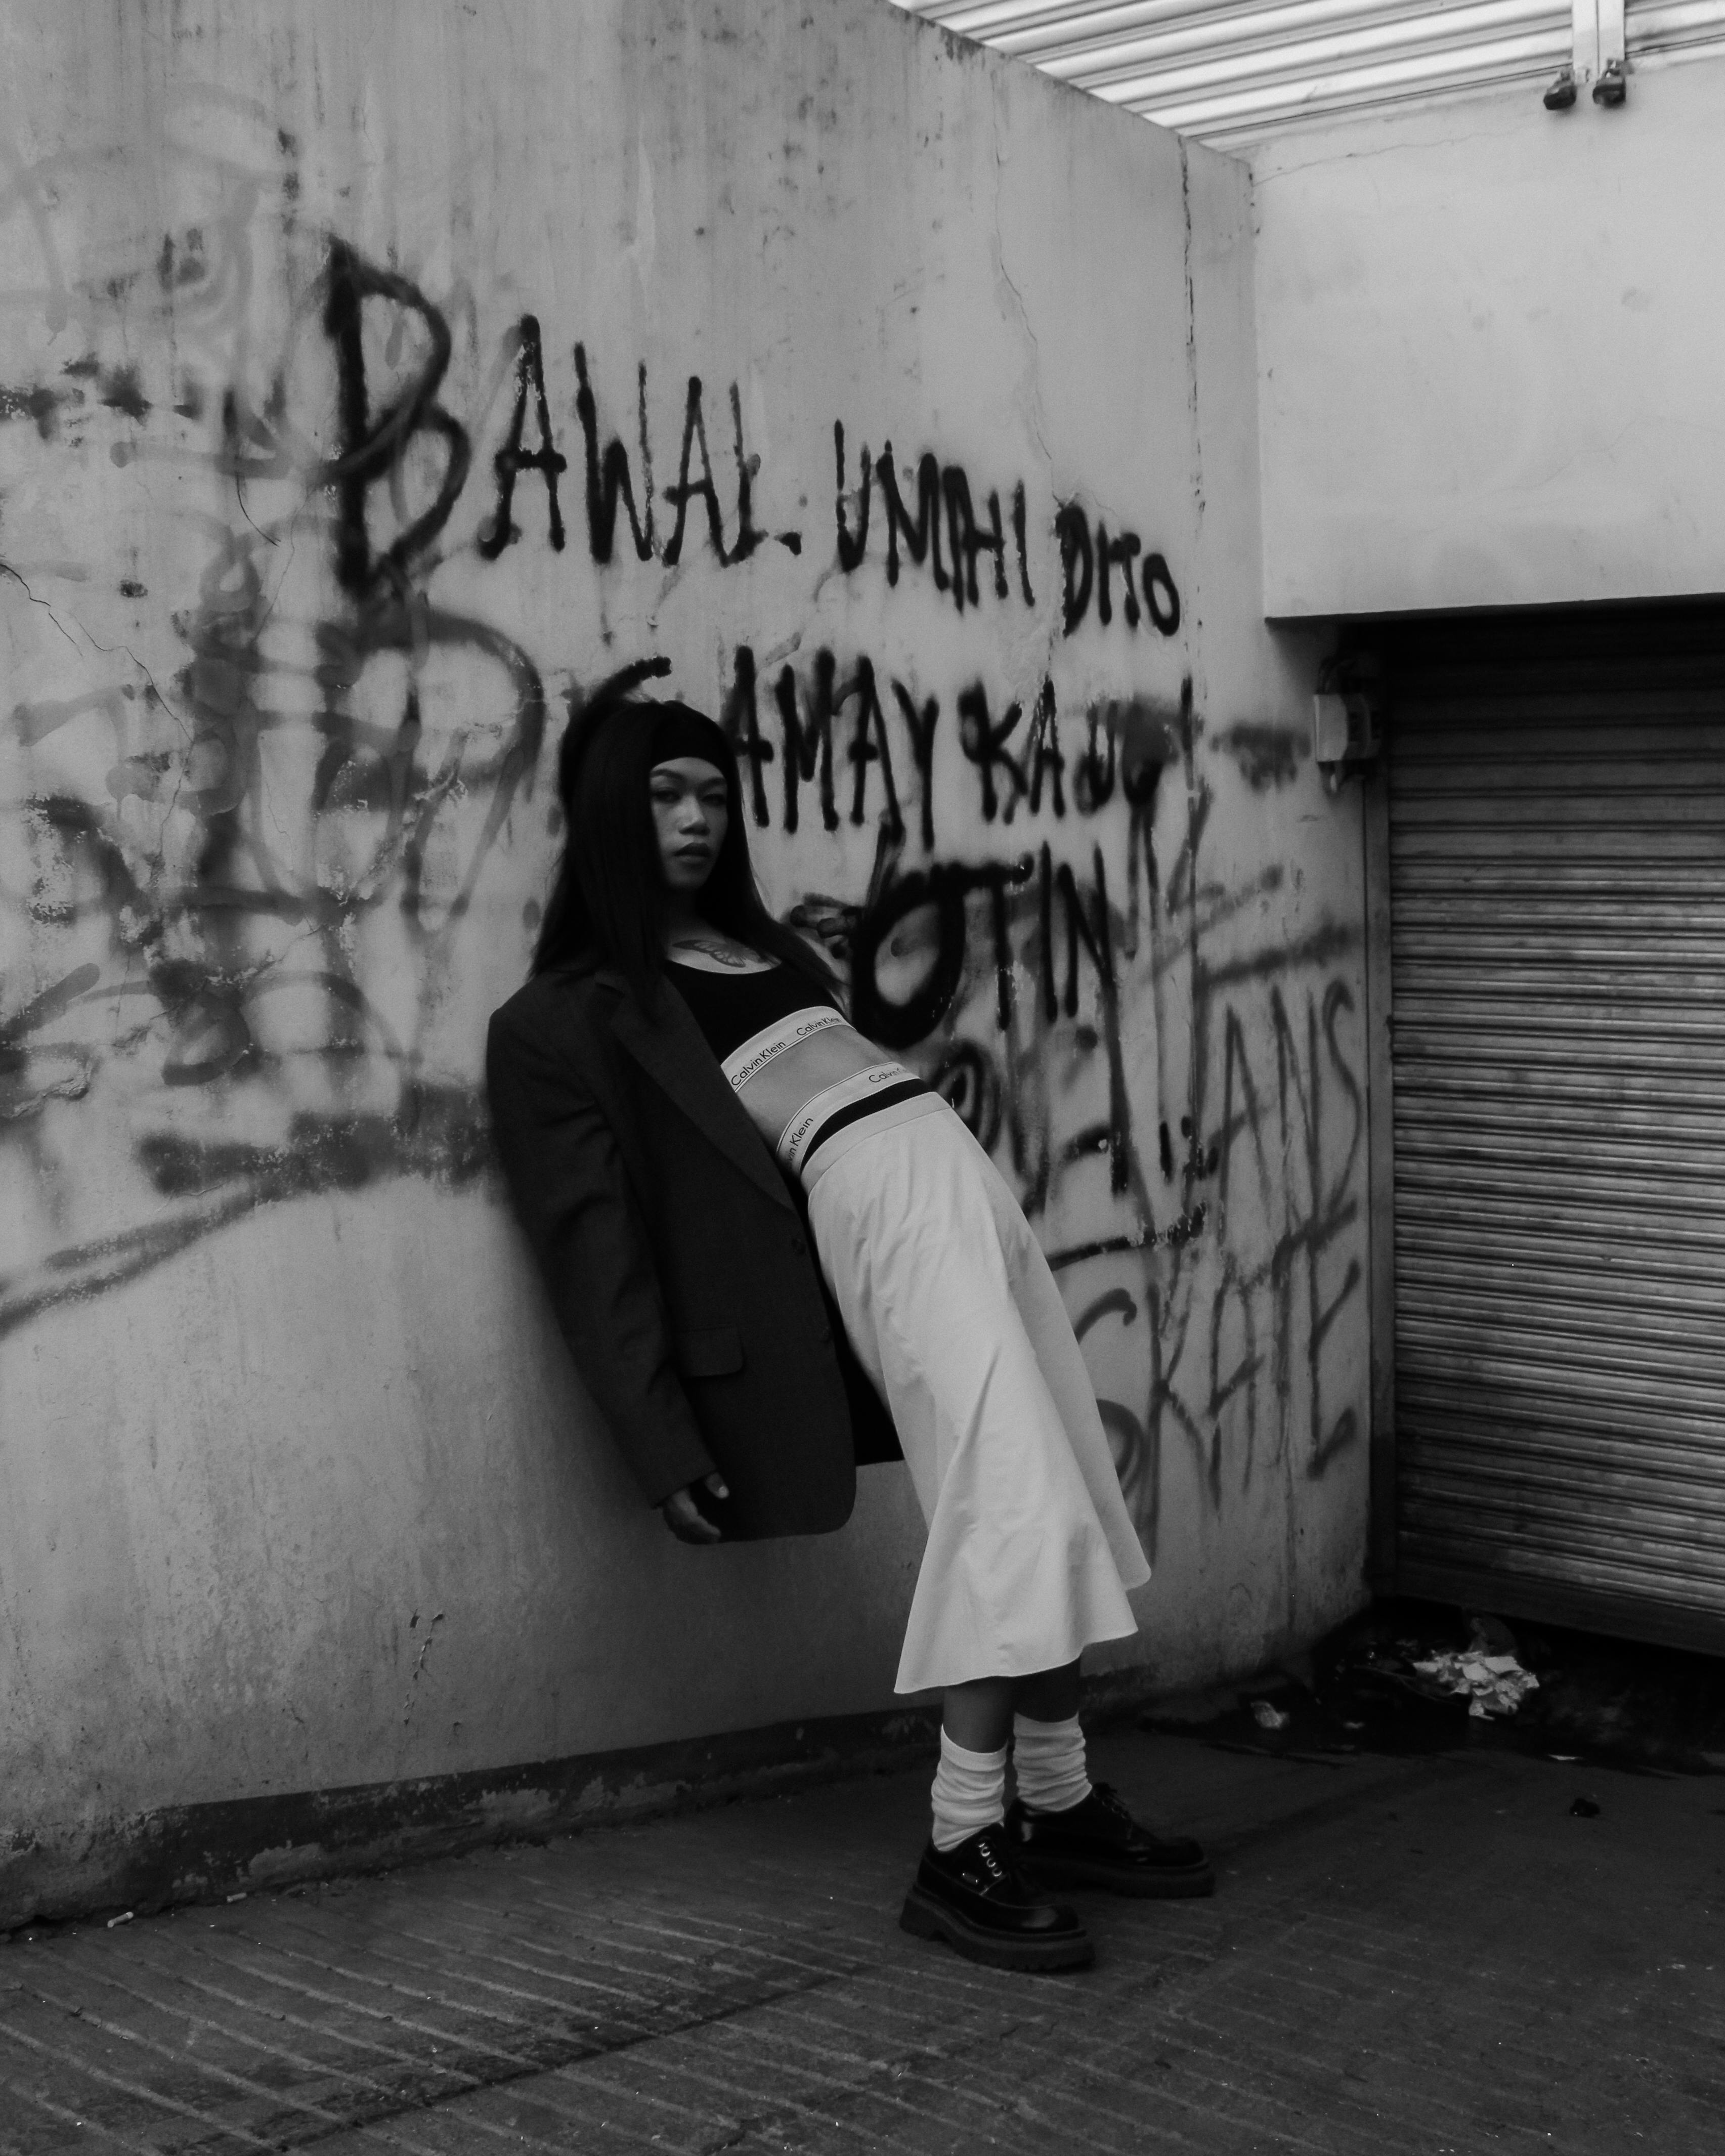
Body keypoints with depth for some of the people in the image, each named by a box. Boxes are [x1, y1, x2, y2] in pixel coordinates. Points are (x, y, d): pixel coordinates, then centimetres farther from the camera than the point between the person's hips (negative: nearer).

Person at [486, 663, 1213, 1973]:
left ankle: (1057, 1800, 9)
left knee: (1055, 1484, -1)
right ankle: (963, 1847, -14)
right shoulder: (568, 1017, 5)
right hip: (868, 1189, -8)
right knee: (1007, 1492, -19)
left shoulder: (758, 939, 28)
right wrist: (663, 1443, -9)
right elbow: (594, 1242, -2)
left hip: (955, 1163, 8)